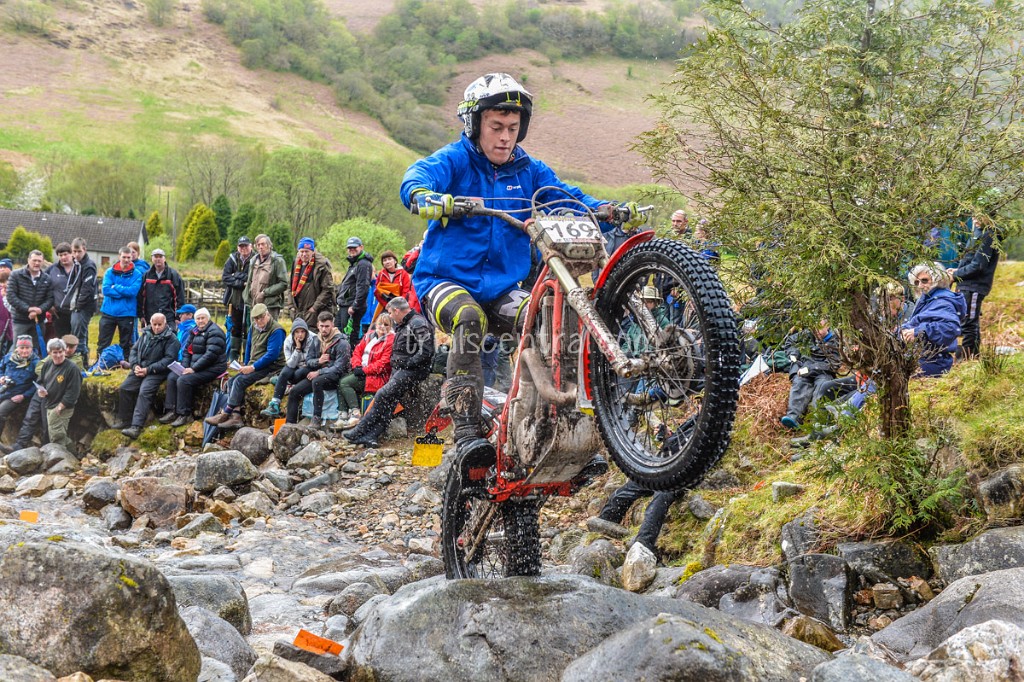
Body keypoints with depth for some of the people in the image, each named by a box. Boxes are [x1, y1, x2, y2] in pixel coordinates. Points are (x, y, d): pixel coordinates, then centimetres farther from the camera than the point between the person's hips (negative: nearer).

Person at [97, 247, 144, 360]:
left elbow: (133, 291, -15)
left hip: (127, 314, -1)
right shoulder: (110, 272, 3)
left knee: (125, 345, 10)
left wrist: (116, 287, -11)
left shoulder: (136, 274, -1)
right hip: (108, 312, 1)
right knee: (103, 344, 5)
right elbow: (106, 290, -10)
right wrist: (124, 292, -13)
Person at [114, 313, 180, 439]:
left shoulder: (171, 339, -5)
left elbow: (169, 359, -14)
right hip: (139, 369, 7)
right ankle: (124, 420, 8)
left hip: (156, 372, -7)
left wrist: (148, 370, -19)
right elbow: (134, 350, 18)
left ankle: (136, 427, -35)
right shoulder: (146, 334, 15)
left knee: (144, 392, -27)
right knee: (124, 388, -6)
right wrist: (135, 365, -3)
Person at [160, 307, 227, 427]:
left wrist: (193, 369, -22)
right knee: (172, 377, -3)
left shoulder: (214, 332, -13)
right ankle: (171, 411, -5)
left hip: (212, 368, -9)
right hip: (195, 367, 9)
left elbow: (211, 354, -22)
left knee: (183, 380, -25)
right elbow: (187, 350, 16)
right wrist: (184, 367, -2)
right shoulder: (194, 331, 15)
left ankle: (185, 415, -18)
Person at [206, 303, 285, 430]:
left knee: (240, 381, -22)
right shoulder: (254, 327, 13)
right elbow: (249, 347, 25)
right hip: (254, 366, 9)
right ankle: (236, 416, -17)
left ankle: (225, 414, -17)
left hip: (270, 367, -9)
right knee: (231, 381, -8)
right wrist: (247, 365, 14)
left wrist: (252, 367, -21)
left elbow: (272, 355, -22)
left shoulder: (276, 331, -15)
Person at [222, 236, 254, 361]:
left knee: (247, 329, -2)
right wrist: (240, 283, -14)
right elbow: (225, 277, -3)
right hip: (235, 300, 4)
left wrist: (238, 275, -13)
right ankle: (234, 356, 22)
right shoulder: (233, 259, 4)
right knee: (235, 328, 13)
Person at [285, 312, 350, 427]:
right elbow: (308, 360, 11)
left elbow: (339, 368, -17)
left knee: (317, 382, -36)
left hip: (335, 377, -7)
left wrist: (318, 372, -19)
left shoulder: (342, 343, -12)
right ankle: (290, 423, 0)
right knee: (295, 391, -7)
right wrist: (318, 361, -12)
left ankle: (317, 418, -29)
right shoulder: (315, 340, 9)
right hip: (317, 375, 7)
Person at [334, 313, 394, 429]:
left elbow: (383, 363, -16)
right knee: (341, 381, -14)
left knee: (345, 383, -21)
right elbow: (357, 351, 15)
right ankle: (342, 416, -17)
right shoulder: (369, 336, 15)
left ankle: (356, 414, -19)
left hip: (378, 376, -8)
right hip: (362, 371, 8)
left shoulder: (391, 340, -9)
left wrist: (364, 370, -17)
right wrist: (357, 366, -4)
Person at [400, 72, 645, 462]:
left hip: (504, 287, 4)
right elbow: (419, 175, -23)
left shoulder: (530, 171, 11)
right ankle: (466, 431, -34)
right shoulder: (454, 160, -2)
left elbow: (569, 199, 0)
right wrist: (423, 196, -48)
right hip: (446, 280, -4)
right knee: (468, 317, -36)